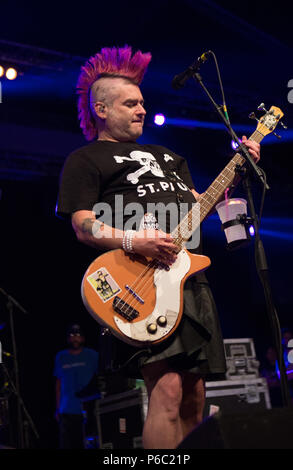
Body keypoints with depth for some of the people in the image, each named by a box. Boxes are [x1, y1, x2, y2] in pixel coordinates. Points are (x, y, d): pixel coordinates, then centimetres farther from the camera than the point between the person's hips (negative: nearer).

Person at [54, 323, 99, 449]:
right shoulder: (61, 357, 10)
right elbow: (58, 384, 13)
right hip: (67, 411, 1)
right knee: (66, 444, 1)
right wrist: (58, 409, 10)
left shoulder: (92, 355, 4)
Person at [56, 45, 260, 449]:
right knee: (168, 391, -20)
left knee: (194, 398, 7)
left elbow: (198, 206, 28)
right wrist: (133, 241, -22)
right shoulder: (85, 160, 7)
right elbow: (84, 227, -5)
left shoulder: (166, 156, 29)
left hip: (190, 276, 8)